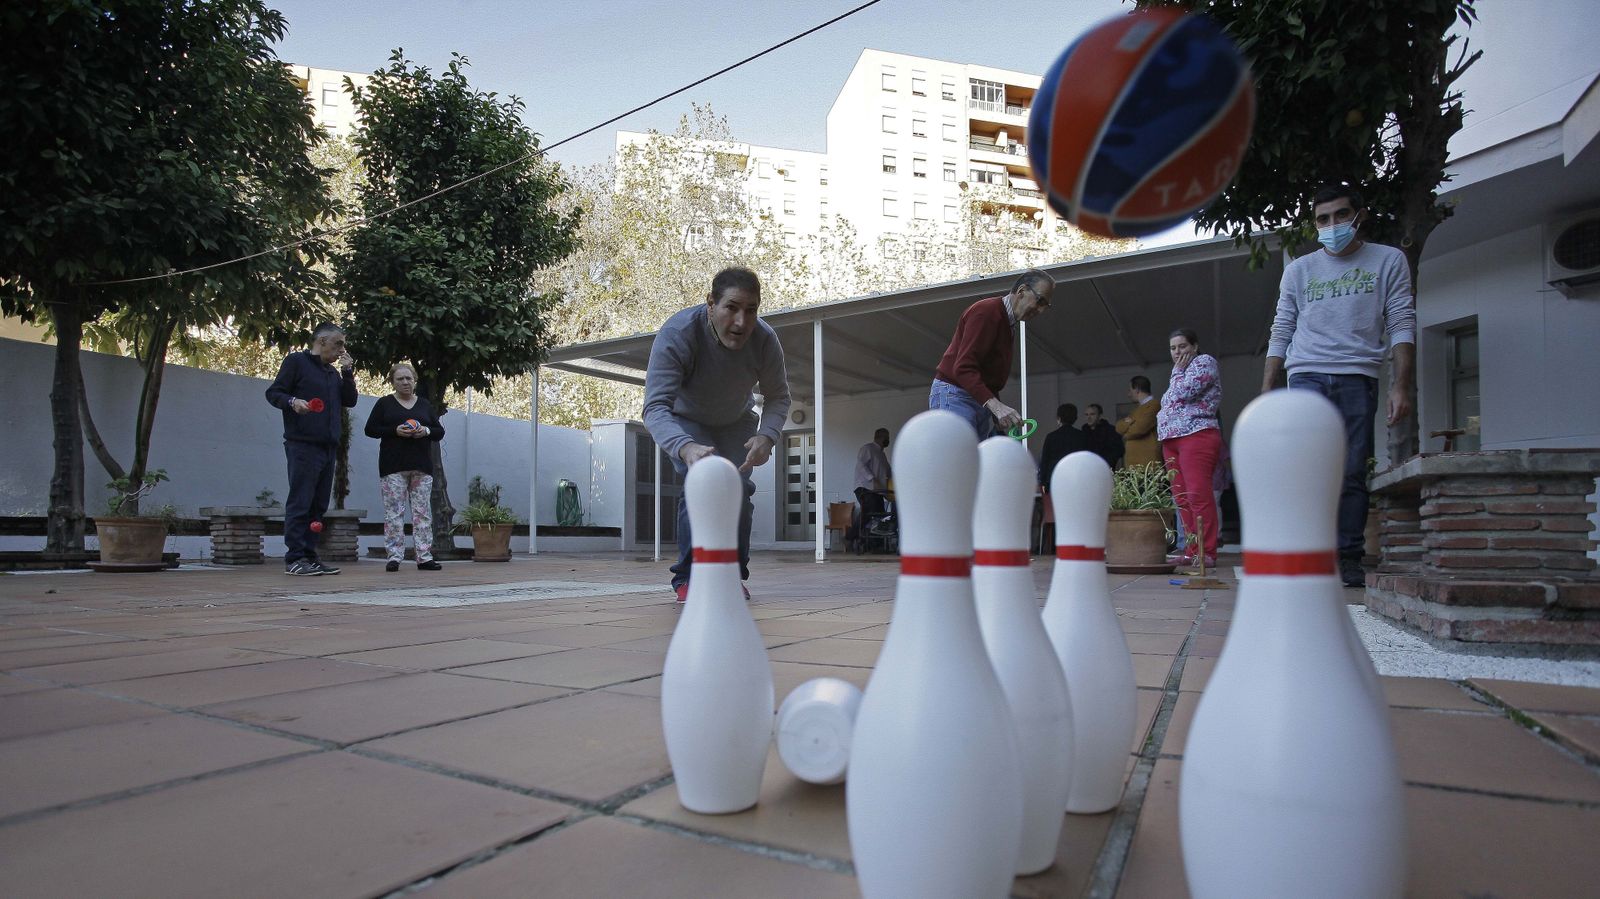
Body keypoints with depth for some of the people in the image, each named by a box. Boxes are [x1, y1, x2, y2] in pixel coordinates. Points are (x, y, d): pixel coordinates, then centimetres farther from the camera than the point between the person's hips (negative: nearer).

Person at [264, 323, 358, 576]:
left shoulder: (333, 372, 22)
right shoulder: (296, 361, 1)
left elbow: (350, 401, 17)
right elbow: (273, 392, -2)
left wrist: (348, 372, 8)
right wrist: (292, 401, -21)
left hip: (328, 447, 8)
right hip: (303, 445, -7)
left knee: (318, 505, 7)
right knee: (299, 503, -7)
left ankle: (309, 556, 11)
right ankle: (294, 558, -5)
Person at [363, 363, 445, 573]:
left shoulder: (425, 405, 16)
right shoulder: (384, 404, 8)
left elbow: (440, 431, 15)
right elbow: (370, 429, 2)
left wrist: (426, 431, -7)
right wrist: (395, 431, -12)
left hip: (421, 467, 3)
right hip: (393, 467, -2)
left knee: (423, 512, 0)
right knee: (394, 512, -5)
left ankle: (424, 557, 2)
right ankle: (394, 556, -1)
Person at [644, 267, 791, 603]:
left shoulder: (765, 339, -28)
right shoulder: (676, 333, -38)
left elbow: (777, 397, -15)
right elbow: (656, 407, -43)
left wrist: (766, 436, -36)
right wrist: (686, 448, -63)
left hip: (737, 423, 3)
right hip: (686, 421, -3)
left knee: (739, 487, -8)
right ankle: (688, 578, -13)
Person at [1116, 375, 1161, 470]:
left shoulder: (1153, 405, -5)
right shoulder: (1138, 408, 23)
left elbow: (1139, 429, -15)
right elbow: (1119, 427, 15)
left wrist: (1126, 435, 4)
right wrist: (1129, 422, -6)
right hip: (1133, 461, 8)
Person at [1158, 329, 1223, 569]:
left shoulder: (1204, 362, 3)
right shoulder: (1180, 373, 28)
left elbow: (1183, 393, -10)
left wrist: (1177, 371, 3)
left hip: (1196, 435, -9)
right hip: (1172, 439, 9)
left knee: (1198, 495, -15)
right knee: (1181, 497, 2)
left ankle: (1206, 553, -16)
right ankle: (1190, 550, 4)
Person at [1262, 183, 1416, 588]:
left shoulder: (1389, 261, 12)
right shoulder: (1299, 270, 16)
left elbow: (1402, 327, 5)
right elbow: (1280, 334, 15)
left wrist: (1400, 386, -6)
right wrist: (1266, 390, 7)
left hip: (1357, 379, 0)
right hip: (1306, 376, 1)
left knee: (1352, 474, -4)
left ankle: (1348, 561, 1)